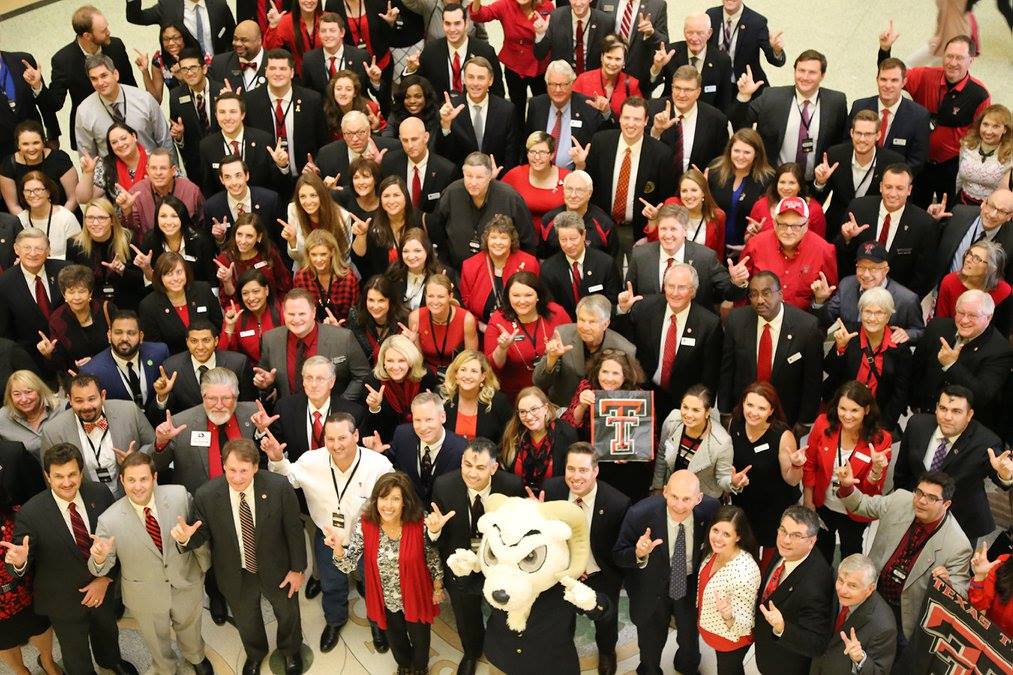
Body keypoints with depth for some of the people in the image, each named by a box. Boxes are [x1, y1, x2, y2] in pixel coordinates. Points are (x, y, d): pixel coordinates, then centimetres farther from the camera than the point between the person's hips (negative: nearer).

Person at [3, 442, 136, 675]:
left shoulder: (100, 494, -17)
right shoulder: (31, 513, -26)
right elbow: (23, 566, -19)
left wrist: (105, 579, -13)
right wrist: (20, 561, -42)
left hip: (102, 588, 4)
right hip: (64, 601, -3)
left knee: (108, 632, 32)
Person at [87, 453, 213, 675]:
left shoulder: (179, 496, -23)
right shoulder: (109, 520, -26)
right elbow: (100, 569, -15)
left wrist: (204, 561, 5)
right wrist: (99, 558, -38)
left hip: (186, 584, 2)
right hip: (146, 597, -2)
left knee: (190, 629, 31)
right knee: (157, 641, 26)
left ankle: (196, 657, 64)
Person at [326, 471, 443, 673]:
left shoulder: (419, 524, -25)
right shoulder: (364, 526, -22)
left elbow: (433, 558, -10)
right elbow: (348, 565, -23)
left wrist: (438, 588, 0)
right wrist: (338, 547, -43)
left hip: (416, 597, -1)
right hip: (386, 600, 1)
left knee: (420, 639, 25)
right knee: (395, 640, 29)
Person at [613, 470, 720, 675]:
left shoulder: (710, 508, -26)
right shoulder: (640, 514, -33)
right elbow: (618, 556, -19)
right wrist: (639, 553, -40)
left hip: (692, 585, 2)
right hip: (652, 589, -2)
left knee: (690, 641, 27)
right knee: (651, 644, 22)